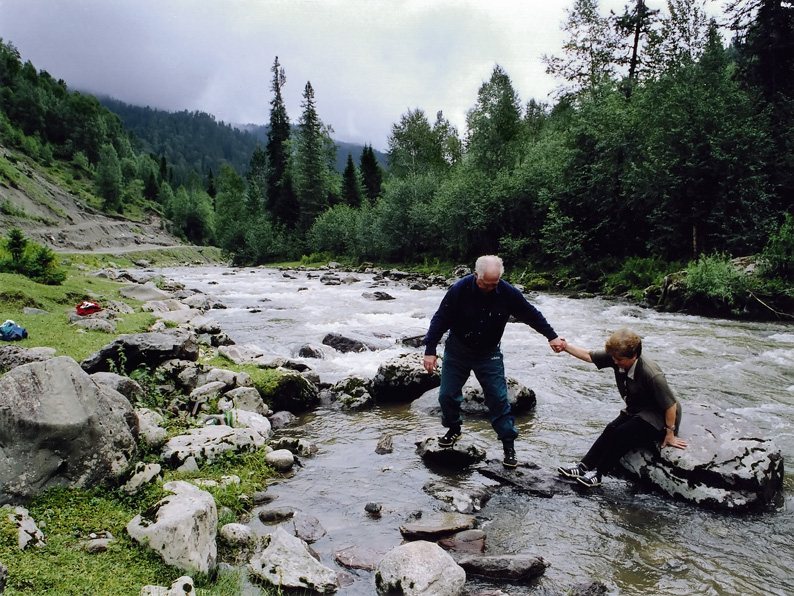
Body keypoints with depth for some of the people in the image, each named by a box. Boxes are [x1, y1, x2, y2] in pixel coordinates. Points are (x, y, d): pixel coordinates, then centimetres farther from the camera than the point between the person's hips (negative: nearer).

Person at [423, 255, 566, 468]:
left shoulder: (508, 293, -17)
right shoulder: (460, 290, -22)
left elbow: (531, 315, -2)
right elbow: (440, 319, -17)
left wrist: (552, 336, -4)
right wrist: (430, 350, -20)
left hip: (489, 354, 0)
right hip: (457, 351, 0)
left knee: (498, 399, -4)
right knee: (447, 395, 4)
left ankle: (509, 444, 11)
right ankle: (454, 429, 31)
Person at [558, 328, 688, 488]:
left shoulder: (652, 375, -32)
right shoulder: (616, 358, -14)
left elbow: (670, 404, -24)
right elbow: (588, 355, -5)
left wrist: (670, 434, -15)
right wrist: (565, 346, -18)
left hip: (657, 418, -7)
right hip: (636, 411, 7)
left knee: (622, 433, -23)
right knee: (611, 429, -15)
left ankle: (599, 473, -13)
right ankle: (584, 466, -14)